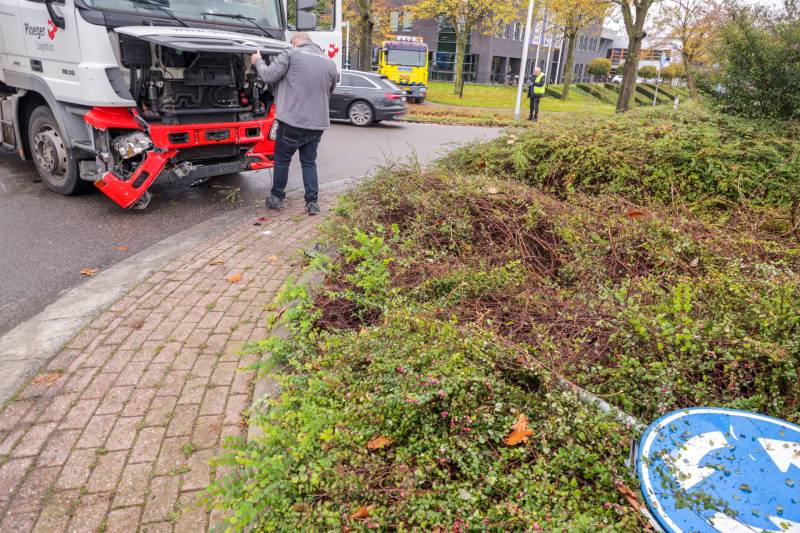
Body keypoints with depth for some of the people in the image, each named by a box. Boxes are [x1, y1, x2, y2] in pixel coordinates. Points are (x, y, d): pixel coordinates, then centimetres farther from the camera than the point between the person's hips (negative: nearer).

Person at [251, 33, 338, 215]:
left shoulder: (291, 54, -5)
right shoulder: (330, 63, 10)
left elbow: (268, 76, -4)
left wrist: (258, 61, 14)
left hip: (293, 121, -4)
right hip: (318, 123, 4)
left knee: (282, 160, 13)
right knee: (309, 162, 15)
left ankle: (277, 197, 24)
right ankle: (312, 202, 10)